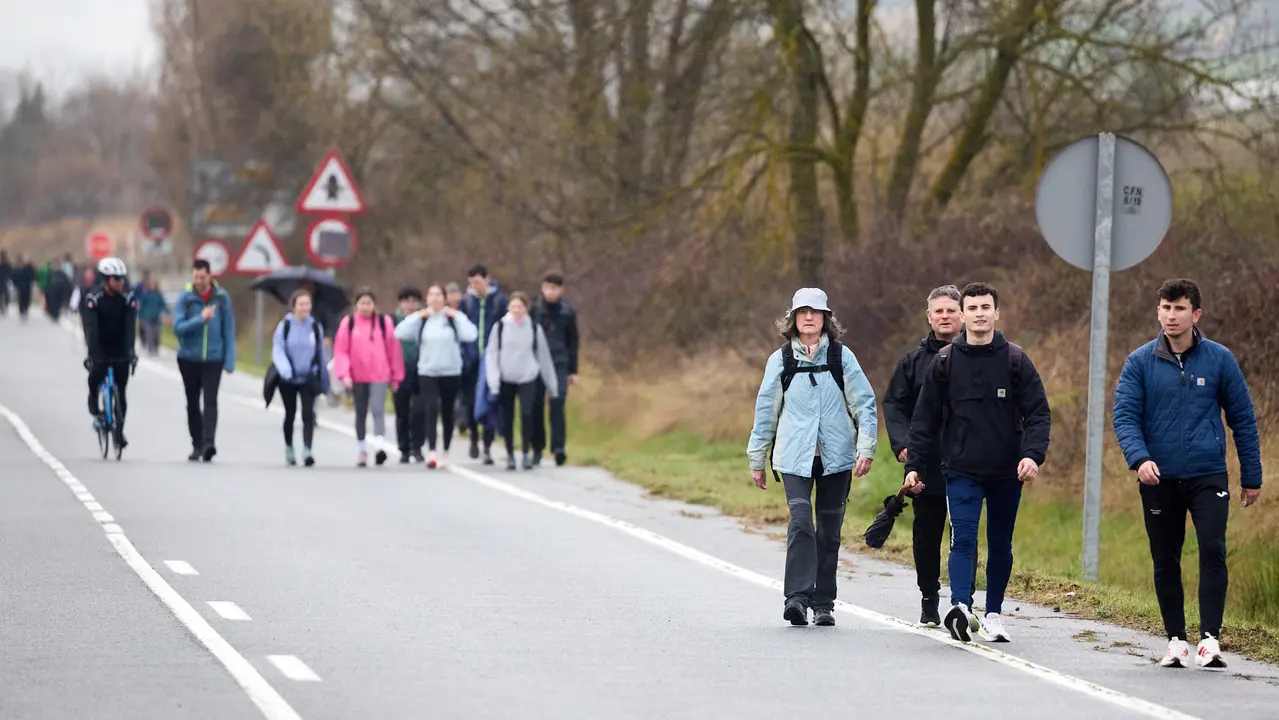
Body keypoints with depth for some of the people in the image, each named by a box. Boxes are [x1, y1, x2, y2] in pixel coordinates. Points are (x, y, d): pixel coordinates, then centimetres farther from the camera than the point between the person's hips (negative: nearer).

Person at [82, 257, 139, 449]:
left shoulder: (128, 300, -8)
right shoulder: (93, 300, -14)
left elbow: (129, 328, -15)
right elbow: (91, 329, -22)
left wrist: (130, 351, -28)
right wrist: (92, 354, -32)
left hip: (120, 352, 2)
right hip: (100, 350, -2)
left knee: (121, 392, -1)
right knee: (95, 378, -25)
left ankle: (119, 433, 8)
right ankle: (96, 413, 2)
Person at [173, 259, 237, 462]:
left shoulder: (221, 297, -2)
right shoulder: (184, 298, -5)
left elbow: (228, 330, 3)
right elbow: (178, 327, -12)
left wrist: (230, 360, 0)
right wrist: (200, 319, -26)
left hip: (213, 359, -1)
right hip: (189, 359, 1)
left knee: (210, 401, -14)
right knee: (192, 403, 10)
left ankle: (209, 443, -24)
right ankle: (197, 444, 21)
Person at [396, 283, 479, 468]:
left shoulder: (454, 317, 2)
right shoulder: (420, 318, 4)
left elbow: (470, 335, -13)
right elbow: (400, 333, -7)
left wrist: (457, 316, -10)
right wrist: (417, 317, -9)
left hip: (451, 372, 1)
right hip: (427, 372, -1)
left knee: (447, 413, 10)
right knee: (431, 410, -15)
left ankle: (445, 452, 23)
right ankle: (431, 452, -21)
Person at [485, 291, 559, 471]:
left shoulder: (534, 328, 1)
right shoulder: (500, 327, -1)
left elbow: (544, 356, 6)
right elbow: (491, 354, -1)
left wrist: (552, 384, 7)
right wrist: (493, 381, -11)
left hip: (528, 378, -1)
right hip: (506, 380, 1)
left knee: (526, 414, -16)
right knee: (507, 419, 4)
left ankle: (526, 454, -5)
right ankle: (510, 456, 16)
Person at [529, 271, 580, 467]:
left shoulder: (567, 311, 4)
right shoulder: (534, 309, 0)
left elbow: (572, 341, 10)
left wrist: (573, 370, 10)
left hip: (559, 364, 0)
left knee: (557, 405, -13)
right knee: (536, 407, 3)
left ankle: (559, 447, -15)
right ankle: (537, 449, 13)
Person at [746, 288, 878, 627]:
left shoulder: (842, 357, 4)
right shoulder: (780, 360, 5)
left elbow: (865, 404, 4)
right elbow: (765, 411, 11)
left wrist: (866, 448, -6)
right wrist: (757, 460, 12)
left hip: (836, 457, 1)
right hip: (795, 456, -1)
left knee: (829, 529, 6)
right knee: (801, 521, -18)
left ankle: (823, 603, 13)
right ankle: (797, 596, -25)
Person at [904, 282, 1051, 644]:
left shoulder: (1016, 360, 1)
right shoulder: (945, 362, 2)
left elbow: (1038, 413, -3)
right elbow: (925, 418, 6)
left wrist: (1032, 454, -18)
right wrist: (914, 465, 0)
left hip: (1007, 473, 1)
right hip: (962, 471, -1)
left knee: (1001, 545, 10)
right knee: (963, 539, -15)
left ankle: (993, 614, 21)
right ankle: (961, 606, -28)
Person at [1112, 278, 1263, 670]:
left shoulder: (1219, 359, 1)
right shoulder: (1140, 362, 0)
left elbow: (1242, 418, 6)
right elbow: (1124, 416, -5)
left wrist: (1251, 476, 6)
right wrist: (1139, 458, -23)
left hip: (1208, 476, -1)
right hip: (1159, 479, 1)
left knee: (1213, 550, -16)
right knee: (1165, 561, 8)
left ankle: (1210, 637, -15)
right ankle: (1176, 638, 19)